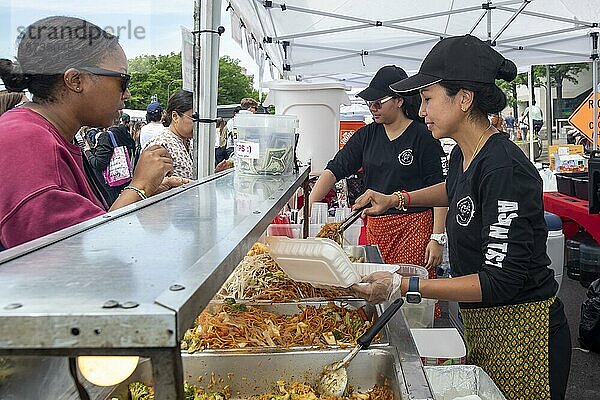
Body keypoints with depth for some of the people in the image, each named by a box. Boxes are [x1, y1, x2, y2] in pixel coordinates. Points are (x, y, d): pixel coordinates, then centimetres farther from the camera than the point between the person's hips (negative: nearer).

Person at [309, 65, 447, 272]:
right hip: (375, 227, 5)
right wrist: (308, 208, -7)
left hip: (414, 226, -4)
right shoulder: (366, 135, 8)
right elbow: (334, 170, 4)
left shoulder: (422, 136, -6)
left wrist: (437, 238, -12)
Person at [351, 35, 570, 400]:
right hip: (478, 323, 9)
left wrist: (404, 287, -28)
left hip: (519, 332, -8)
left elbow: (501, 281, -27)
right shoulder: (463, 155, 1)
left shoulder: (504, 169, -25)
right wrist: (397, 200, 16)